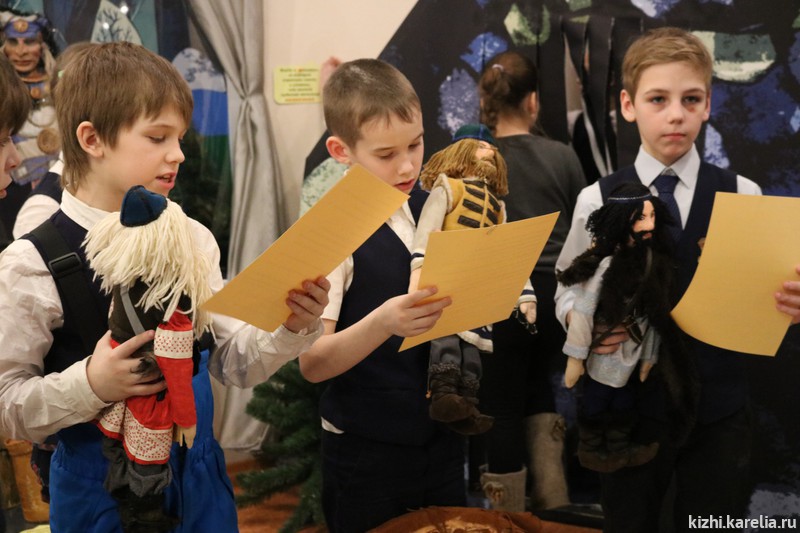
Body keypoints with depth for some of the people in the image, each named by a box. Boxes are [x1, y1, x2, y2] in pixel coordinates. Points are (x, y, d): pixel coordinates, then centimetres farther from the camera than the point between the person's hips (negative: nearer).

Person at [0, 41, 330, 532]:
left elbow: (232, 362, 3)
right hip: (101, 491, -3)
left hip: (199, 478, 4)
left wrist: (291, 329, -15)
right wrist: (89, 385, -26)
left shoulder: (193, 241, -3)